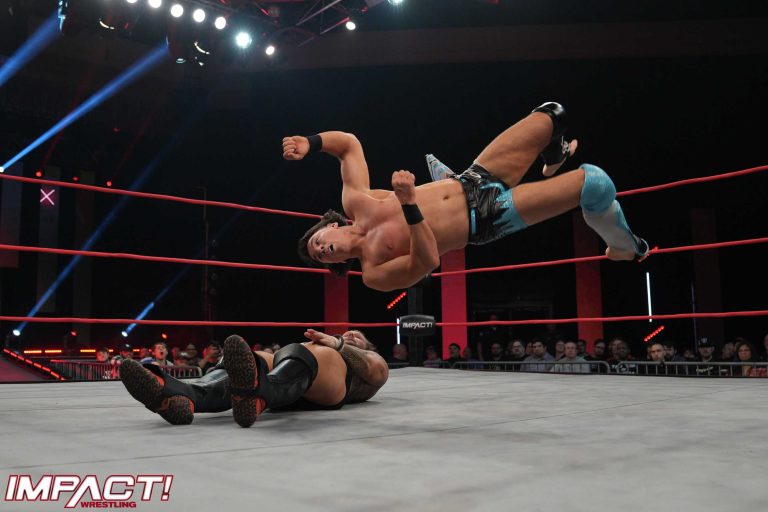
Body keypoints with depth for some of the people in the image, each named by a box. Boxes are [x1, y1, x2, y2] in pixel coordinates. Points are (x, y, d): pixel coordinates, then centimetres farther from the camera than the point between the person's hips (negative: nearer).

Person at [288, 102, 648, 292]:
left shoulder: (354, 202, -3)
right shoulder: (375, 272, -16)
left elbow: (349, 143, 6)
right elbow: (428, 261, -33)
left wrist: (311, 142, -12)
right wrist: (410, 205, -41)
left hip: (473, 182, 6)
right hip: (488, 221, -6)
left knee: (551, 114, 10)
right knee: (595, 184, -16)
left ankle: (554, 159, 48)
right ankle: (626, 247, 16)